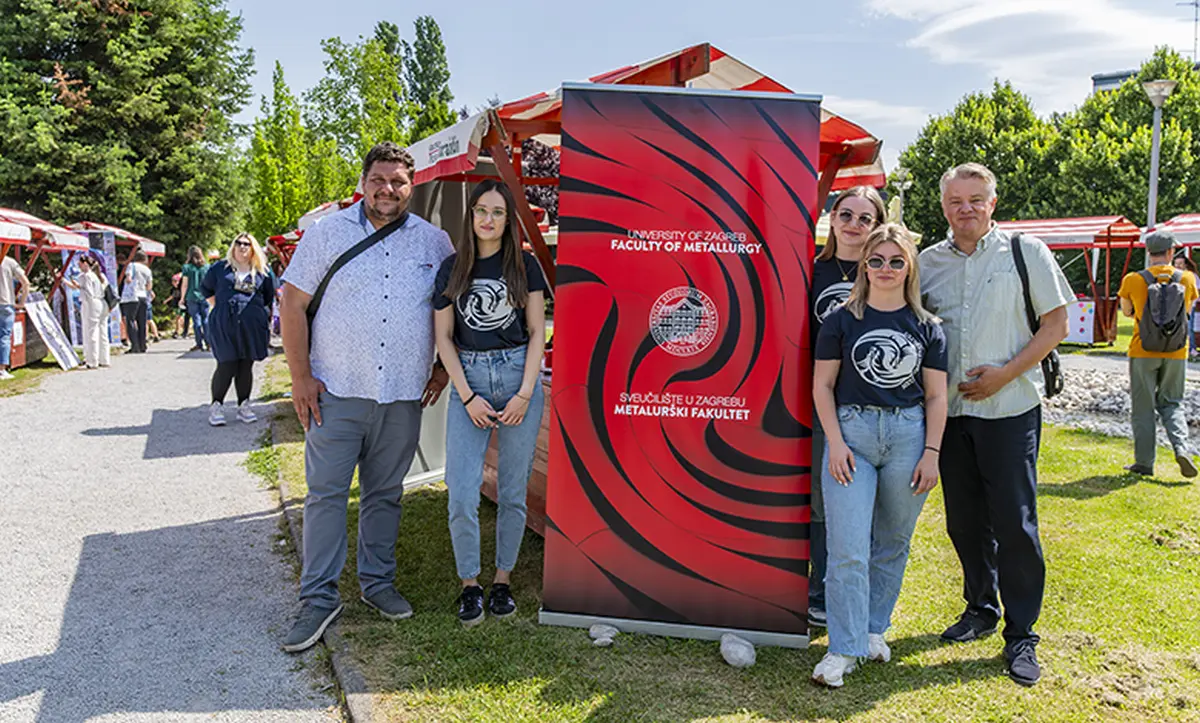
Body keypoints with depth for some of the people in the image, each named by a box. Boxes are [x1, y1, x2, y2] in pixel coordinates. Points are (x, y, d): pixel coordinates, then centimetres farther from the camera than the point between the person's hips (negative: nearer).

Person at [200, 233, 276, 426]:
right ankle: (216, 405, 5)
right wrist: (217, 306, 11)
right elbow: (206, 288, 21)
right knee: (226, 365, -7)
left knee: (246, 366, 5)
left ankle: (244, 406, 14)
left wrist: (266, 317, 11)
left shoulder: (263, 272, 12)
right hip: (224, 325, -2)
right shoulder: (219, 268, 10)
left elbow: (269, 298, 20)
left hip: (252, 326, 2)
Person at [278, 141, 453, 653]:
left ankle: (378, 582, 26)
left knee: (384, 494, 12)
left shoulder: (434, 242, 6)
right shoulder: (327, 233, 1)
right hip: (336, 391, -1)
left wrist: (443, 367, 9)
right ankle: (318, 599, 8)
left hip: (403, 397, 2)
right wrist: (301, 376, -6)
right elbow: (293, 306, 0)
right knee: (326, 492, 0)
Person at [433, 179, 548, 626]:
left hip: (519, 377, 0)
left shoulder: (524, 266, 3)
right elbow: (443, 338, 5)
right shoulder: (452, 269, 6)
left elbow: (536, 333, 2)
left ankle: (503, 579, 23)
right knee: (462, 496, -5)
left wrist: (524, 394, -7)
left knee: (513, 493, 7)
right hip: (468, 380, 1)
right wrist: (468, 397, -5)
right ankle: (469, 584, 15)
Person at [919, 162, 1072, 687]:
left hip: (1010, 408, -3)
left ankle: (1020, 635, 11)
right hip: (949, 409, 4)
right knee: (964, 520, 12)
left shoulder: (1026, 252, -1)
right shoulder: (928, 262, 8)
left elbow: (1056, 324, -2)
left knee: (1014, 522, -2)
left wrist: (1004, 374, -13)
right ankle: (980, 608, 31)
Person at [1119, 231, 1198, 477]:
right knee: (1171, 403, 16)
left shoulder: (1133, 280, -9)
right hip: (1176, 353, 2)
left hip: (1143, 352, -2)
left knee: (1143, 407, 6)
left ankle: (1144, 462, 9)